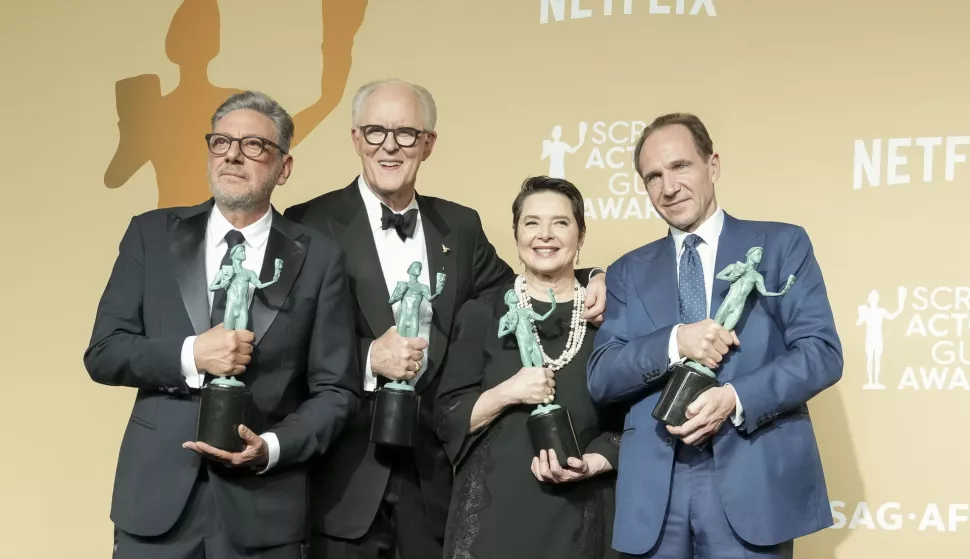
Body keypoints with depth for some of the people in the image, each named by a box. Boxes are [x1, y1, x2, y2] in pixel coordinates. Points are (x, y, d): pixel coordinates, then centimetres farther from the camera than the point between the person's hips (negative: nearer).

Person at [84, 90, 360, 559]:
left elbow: (337, 390, 1)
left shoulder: (318, 258, 0)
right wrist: (189, 355, -14)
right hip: (157, 497, 1)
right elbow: (102, 354, 1)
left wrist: (271, 447, -14)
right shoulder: (152, 234, 4)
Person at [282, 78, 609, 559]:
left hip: (432, 478, 4)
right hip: (345, 478, -3)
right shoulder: (311, 225, -4)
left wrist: (587, 281, 2)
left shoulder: (460, 227, 9)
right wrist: (367, 359, -20)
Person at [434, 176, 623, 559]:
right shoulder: (482, 314, 1)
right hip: (495, 512, 0)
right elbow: (447, 418, 0)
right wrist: (506, 393, -14)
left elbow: (630, 422, 5)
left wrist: (588, 466, -11)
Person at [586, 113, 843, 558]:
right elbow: (600, 378, 4)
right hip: (653, 489, 3)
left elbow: (822, 351, -2)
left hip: (752, 480, -2)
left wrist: (736, 399, -17)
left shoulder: (781, 244, 5)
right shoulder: (628, 272, 13)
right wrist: (674, 342, -14)